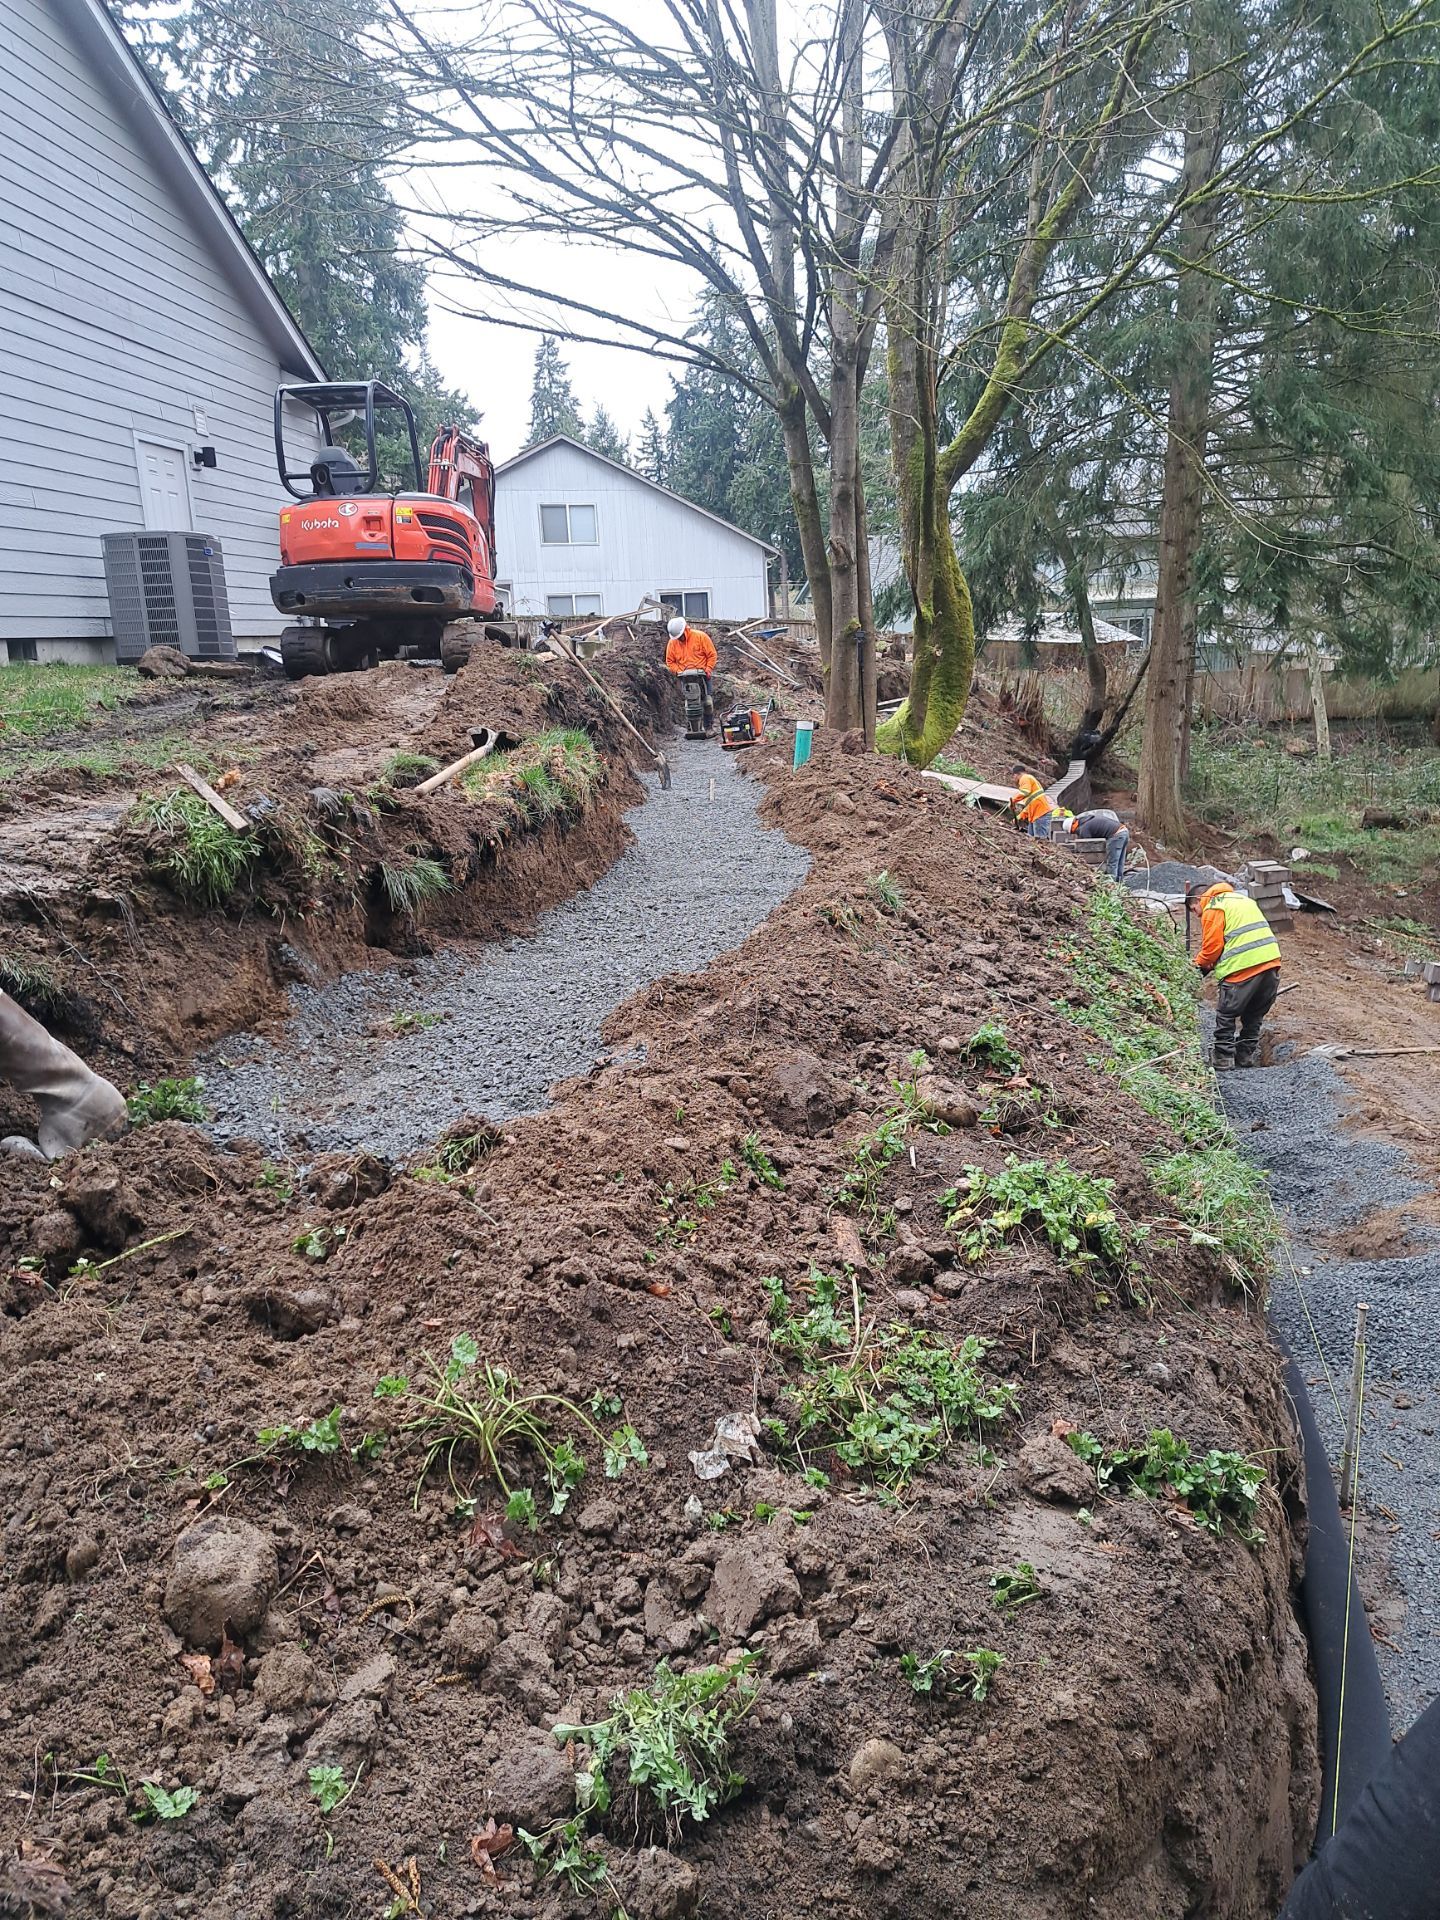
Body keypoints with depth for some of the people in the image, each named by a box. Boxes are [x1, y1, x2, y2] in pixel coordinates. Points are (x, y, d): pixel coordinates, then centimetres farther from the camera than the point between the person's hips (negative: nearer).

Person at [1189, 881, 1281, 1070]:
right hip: (1271, 961, 8)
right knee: (1254, 1015, 20)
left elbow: (1212, 945, -6)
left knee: (1225, 1015, 6)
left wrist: (1201, 964, 14)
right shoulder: (1241, 899, 26)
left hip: (1243, 968, -8)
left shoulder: (1212, 909, -1)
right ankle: (1247, 1056, 26)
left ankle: (1223, 1060, 10)